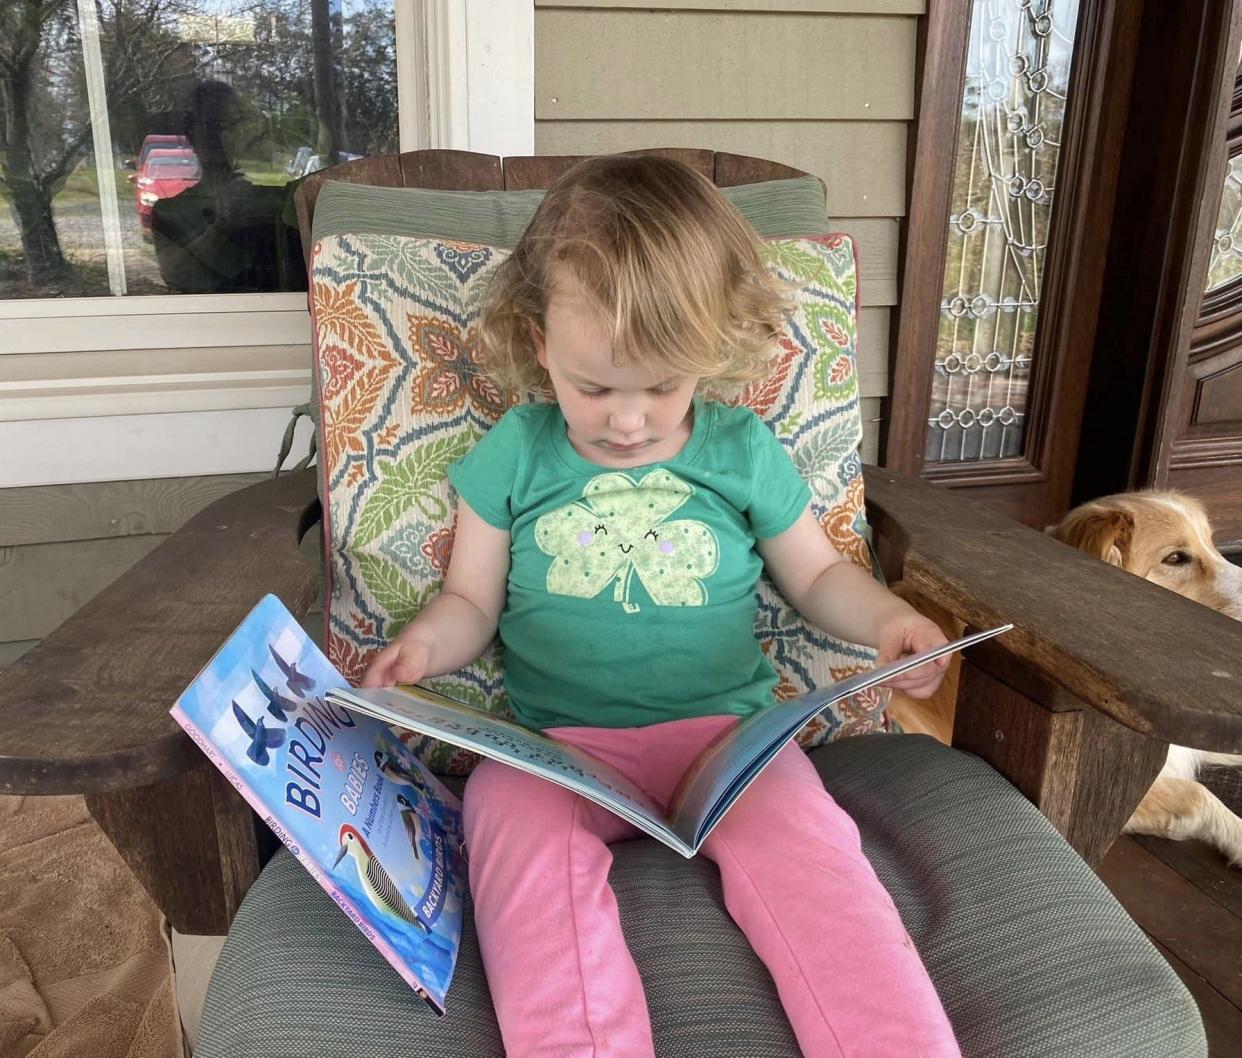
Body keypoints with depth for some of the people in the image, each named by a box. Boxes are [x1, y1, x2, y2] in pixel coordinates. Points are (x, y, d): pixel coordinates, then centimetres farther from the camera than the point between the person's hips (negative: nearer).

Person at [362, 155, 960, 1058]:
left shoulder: (744, 450, 6)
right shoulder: (514, 454, 5)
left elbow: (817, 574, 17)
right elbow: (471, 601, 12)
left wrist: (887, 618, -4)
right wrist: (422, 646, -11)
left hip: (725, 728, 0)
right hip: (555, 741, 1)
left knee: (801, 837, -27)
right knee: (516, 823, -31)